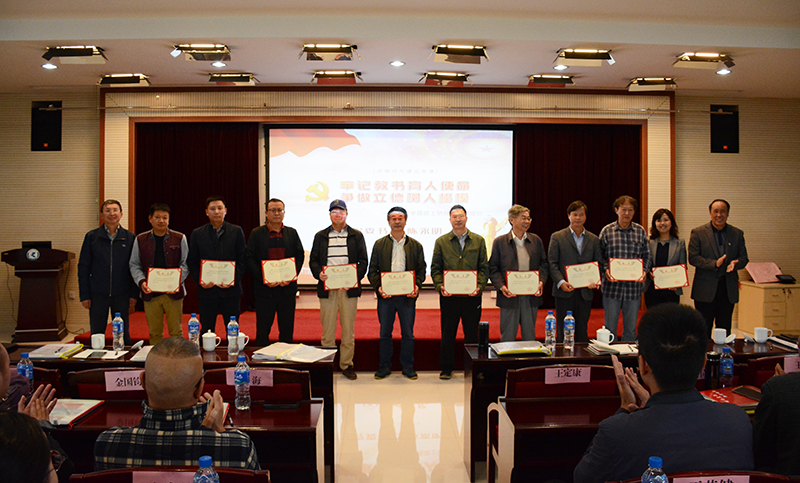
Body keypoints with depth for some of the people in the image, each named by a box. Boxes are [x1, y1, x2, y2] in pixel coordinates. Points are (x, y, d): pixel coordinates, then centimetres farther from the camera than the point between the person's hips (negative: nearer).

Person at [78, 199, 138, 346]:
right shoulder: (92, 237, 2)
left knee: (123, 334, 7)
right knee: (96, 334, 7)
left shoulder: (129, 238, 3)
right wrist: (84, 295, -2)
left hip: (121, 295, 0)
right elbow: (83, 267, 4)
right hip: (97, 294, 0)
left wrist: (134, 295, 0)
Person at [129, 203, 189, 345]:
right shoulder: (140, 240, 9)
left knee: (176, 332, 3)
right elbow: (134, 264, 10)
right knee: (154, 333, 8)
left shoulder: (180, 238, 4)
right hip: (150, 293, 2)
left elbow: (186, 264, 2)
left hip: (173, 292, -1)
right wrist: (141, 281, -8)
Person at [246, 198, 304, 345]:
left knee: (287, 329, 7)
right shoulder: (256, 234, 3)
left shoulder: (292, 233, 9)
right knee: (262, 330, 4)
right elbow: (250, 259, -2)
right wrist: (264, 279, -13)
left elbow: (300, 256, 6)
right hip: (264, 289, -2)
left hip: (287, 288, 2)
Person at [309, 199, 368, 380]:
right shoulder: (320, 236, 12)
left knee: (348, 329, 4)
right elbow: (313, 260, 10)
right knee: (327, 328, 2)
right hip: (327, 288, 0)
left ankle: (347, 365, 14)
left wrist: (355, 278, -11)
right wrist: (318, 273, -11)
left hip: (349, 288, 0)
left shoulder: (356, 236, 10)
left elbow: (363, 261, 5)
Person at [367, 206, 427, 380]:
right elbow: (372, 270, 6)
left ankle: (407, 367, 18)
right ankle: (385, 366, 19)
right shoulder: (379, 244, 8)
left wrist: (417, 286, -10)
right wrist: (378, 287, -10)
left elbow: (421, 269, 8)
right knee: (385, 333, 7)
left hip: (407, 296, 0)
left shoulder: (415, 246, 9)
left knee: (408, 334, 5)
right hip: (385, 296, 0)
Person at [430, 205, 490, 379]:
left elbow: (484, 267, 5)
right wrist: (440, 286, -11)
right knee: (448, 333, 5)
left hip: (472, 295, 0)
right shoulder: (441, 242, 7)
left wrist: (479, 286, -10)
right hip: (448, 295, 0)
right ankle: (446, 368, 16)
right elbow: (435, 268, 5)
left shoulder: (479, 241, 8)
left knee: (472, 333, 6)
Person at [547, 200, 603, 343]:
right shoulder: (557, 237, 3)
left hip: (585, 292, 2)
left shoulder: (594, 239, 12)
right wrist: (561, 282, -16)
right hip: (564, 292, -2)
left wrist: (597, 280, -11)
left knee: (582, 331, 8)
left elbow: (598, 264, 10)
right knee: (563, 332, 2)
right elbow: (552, 263, -2)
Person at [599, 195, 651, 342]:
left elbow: (646, 255, 10)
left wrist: (644, 271, -8)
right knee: (610, 327, 5)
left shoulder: (640, 231, 6)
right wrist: (606, 270, -14)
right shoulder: (607, 231, 0)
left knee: (631, 327, 10)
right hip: (612, 285, -2)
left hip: (634, 285, 2)